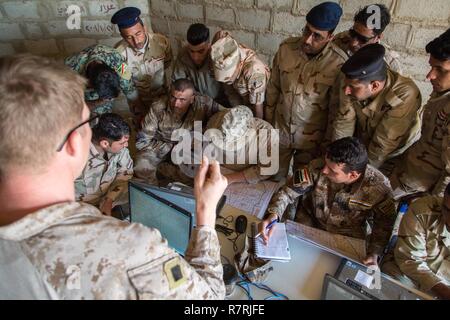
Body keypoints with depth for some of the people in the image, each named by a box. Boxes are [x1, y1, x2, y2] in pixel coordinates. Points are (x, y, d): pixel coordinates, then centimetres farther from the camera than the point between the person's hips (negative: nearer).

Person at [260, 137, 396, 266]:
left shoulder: (379, 187, -26)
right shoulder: (317, 168, -27)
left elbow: (384, 223, -9)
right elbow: (288, 191, -18)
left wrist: (374, 253, -22)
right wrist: (273, 214, -36)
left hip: (348, 238, 0)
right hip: (309, 223, 1)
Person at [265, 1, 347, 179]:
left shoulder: (338, 63, -20)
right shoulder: (286, 48, -11)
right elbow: (273, 88, 2)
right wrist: (268, 121, 8)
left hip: (312, 138, -2)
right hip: (280, 130, 3)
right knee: (274, 179, 19)